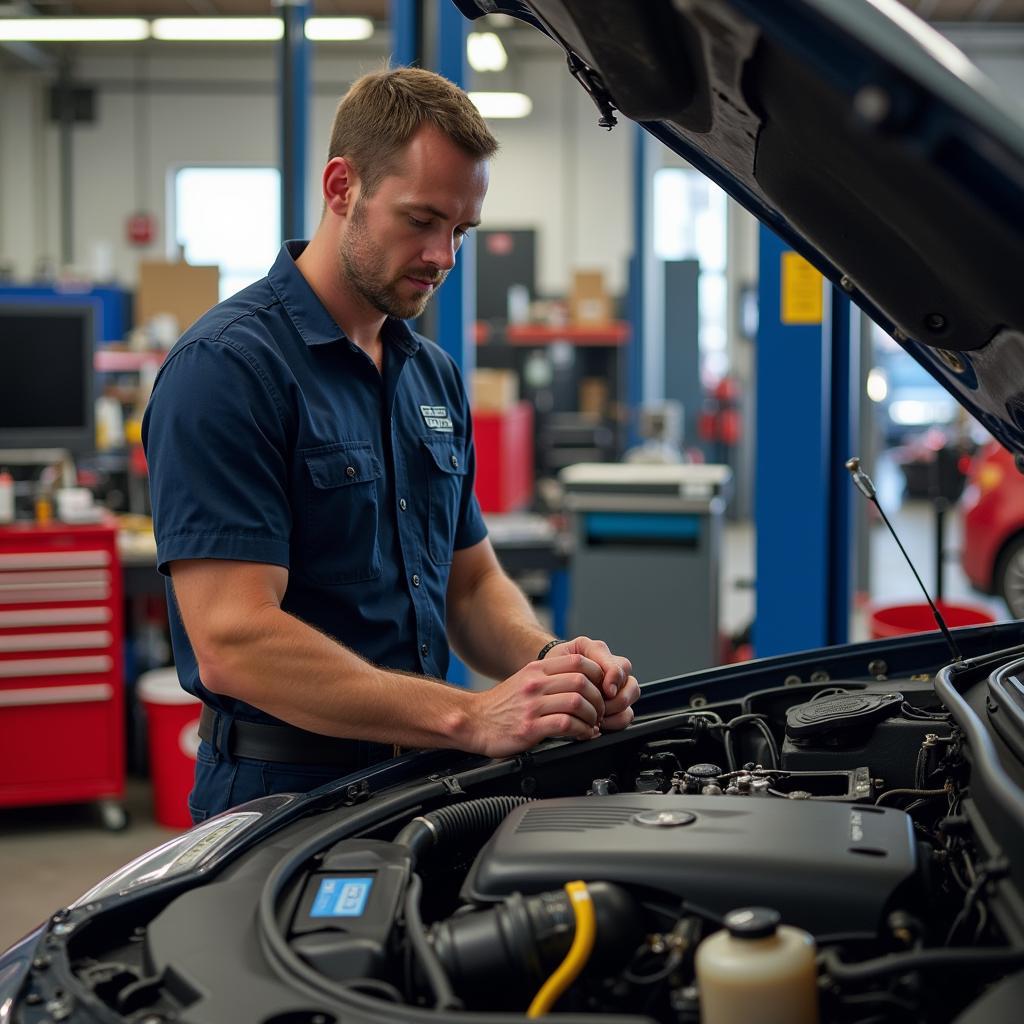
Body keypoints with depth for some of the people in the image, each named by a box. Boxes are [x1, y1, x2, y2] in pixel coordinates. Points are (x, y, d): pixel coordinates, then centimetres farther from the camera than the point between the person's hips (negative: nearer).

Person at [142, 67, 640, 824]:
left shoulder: (435, 376, 13)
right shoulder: (225, 367, -13)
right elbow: (232, 644, -20)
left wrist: (549, 663, -4)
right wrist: (471, 718, -24)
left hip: (420, 786, 7)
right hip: (286, 797, -6)